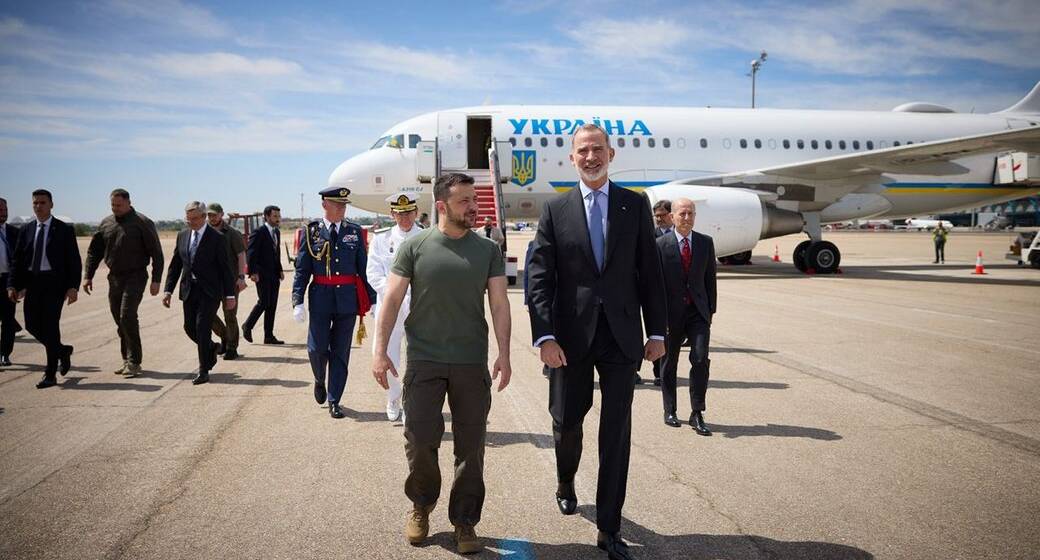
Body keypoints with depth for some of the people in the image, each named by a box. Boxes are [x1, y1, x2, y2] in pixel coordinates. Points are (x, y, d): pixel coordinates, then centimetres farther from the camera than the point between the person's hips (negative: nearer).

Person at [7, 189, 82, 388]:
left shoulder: (64, 230, 0)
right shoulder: (26, 230, 11)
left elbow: (74, 261, -3)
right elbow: (18, 260, 11)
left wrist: (73, 287, -13)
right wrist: (13, 285, 0)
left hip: (55, 282, -5)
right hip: (32, 282, 5)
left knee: (50, 325, -7)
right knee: (32, 325, 4)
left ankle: (50, 375, 1)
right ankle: (62, 351, 30)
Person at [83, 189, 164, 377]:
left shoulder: (142, 223, -6)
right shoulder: (105, 224, 9)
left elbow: (156, 253, -7)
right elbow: (94, 251, 15)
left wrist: (156, 280, -12)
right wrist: (88, 276, 6)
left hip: (135, 277, -6)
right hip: (114, 278, 6)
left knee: (127, 317, -15)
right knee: (120, 321, 9)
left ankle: (134, 362, -8)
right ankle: (127, 360, 19)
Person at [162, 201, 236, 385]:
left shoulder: (217, 238, -7)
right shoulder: (182, 236, 9)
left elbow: (225, 268, -6)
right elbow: (175, 265, 13)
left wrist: (230, 295, -8)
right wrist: (168, 290, 6)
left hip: (209, 291, -6)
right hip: (189, 290, 6)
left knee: (202, 328, -9)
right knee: (190, 328, 8)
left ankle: (203, 372, 1)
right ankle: (211, 349, 37)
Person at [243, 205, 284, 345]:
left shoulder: (277, 232, 14)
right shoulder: (258, 232, -10)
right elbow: (251, 253, -13)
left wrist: (280, 270, 13)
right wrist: (253, 272, -19)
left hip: (274, 274, 7)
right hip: (262, 274, -7)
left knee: (272, 305, 6)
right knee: (263, 302, -10)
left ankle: (269, 336, 10)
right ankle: (247, 326, 13)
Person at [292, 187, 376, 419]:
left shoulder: (355, 231, 4)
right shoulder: (312, 231, 0)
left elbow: (364, 268, 6)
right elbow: (302, 270, 0)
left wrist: (372, 299, 4)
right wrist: (298, 301, -8)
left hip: (348, 299, 1)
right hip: (321, 299, -1)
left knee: (340, 351, 5)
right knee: (317, 348, -1)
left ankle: (334, 401, 15)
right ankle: (320, 381, 32)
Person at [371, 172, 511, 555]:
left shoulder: (487, 251, 5)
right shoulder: (415, 247, 0)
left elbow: (499, 304, 1)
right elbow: (391, 300, 0)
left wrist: (504, 355, -7)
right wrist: (380, 351, -7)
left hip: (472, 364, 1)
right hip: (424, 361, -1)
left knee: (471, 446, 5)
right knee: (420, 440, 2)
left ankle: (464, 521, 20)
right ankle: (421, 505, 28)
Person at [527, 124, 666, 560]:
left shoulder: (635, 205, 5)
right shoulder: (555, 209, 3)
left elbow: (650, 273, 6)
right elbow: (540, 278, -3)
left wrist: (657, 331, 2)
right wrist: (545, 337, -12)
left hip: (622, 335, 0)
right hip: (571, 336, 0)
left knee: (617, 430, 3)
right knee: (567, 420, 10)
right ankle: (566, 484, 43)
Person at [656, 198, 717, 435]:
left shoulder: (706, 243, 6)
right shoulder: (661, 245, -4)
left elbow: (710, 278, 9)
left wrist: (711, 310, 6)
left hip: (698, 311, 2)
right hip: (672, 313, -1)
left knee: (701, 359, -12)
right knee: (669, 363, 10)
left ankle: (697, 414, -2)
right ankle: (670, 411, 25)